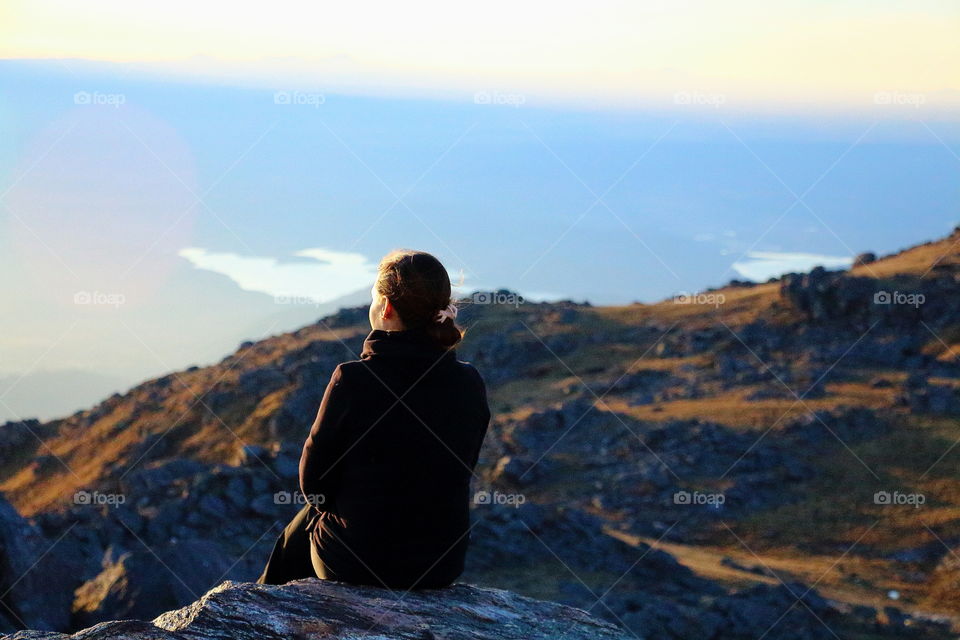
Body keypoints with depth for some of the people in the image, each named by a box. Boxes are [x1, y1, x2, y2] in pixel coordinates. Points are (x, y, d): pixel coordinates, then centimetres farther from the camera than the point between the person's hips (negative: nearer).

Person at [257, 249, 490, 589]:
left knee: (295, 538, 31)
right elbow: (459, 472, 5)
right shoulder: (470, 385, -8)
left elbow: (313, 481, -10)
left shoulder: (353, 381, -20)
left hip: (360, 562, -4)